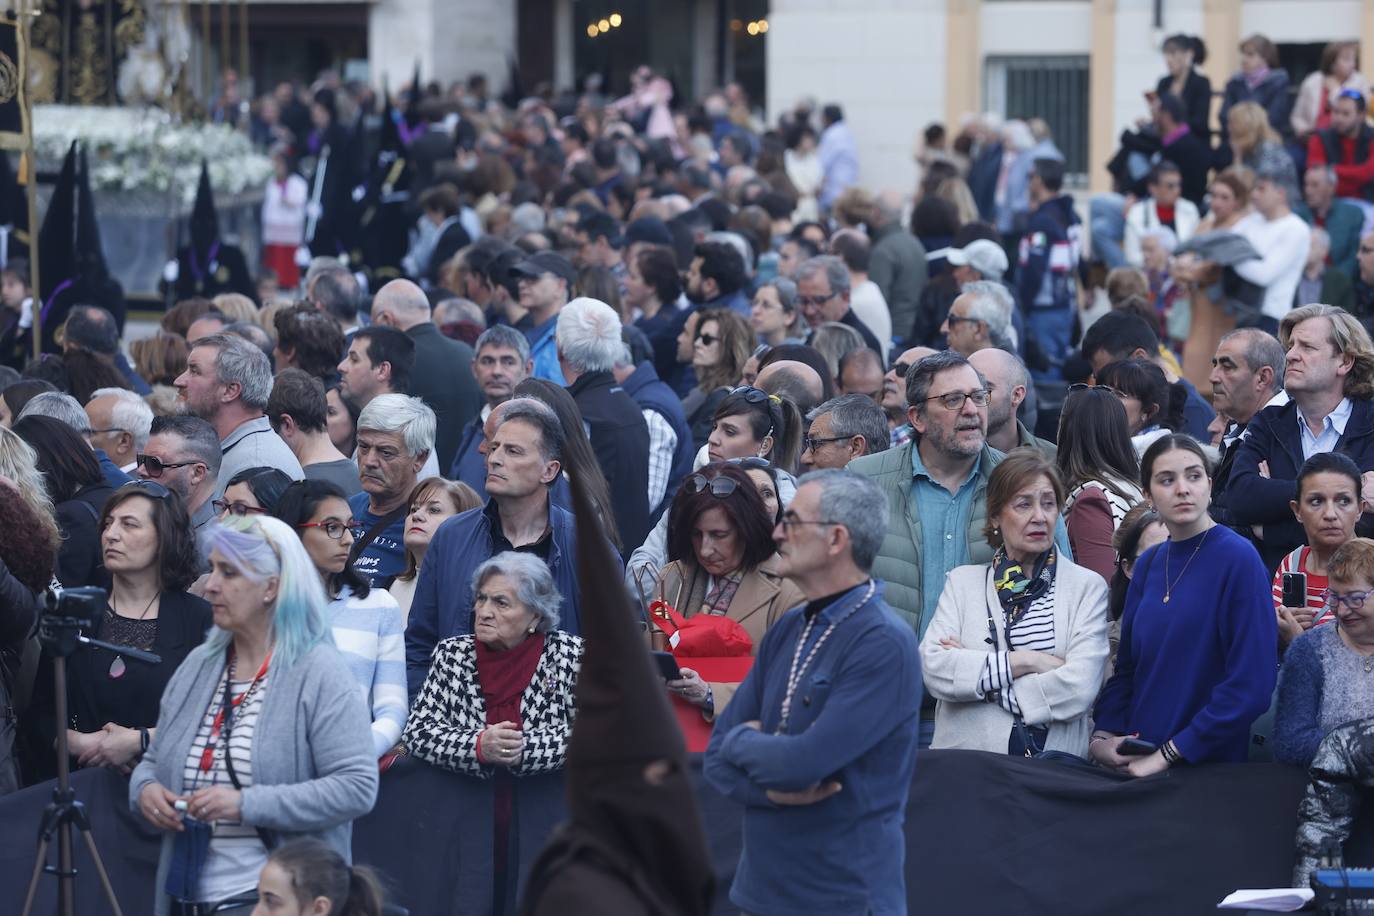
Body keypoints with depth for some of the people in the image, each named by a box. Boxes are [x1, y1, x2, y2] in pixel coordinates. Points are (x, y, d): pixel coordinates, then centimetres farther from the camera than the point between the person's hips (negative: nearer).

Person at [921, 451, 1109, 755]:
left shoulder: (1088, 587, 10)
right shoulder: (962, 582, 15)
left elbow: (1079, 688, -3)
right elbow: (933, 668, -1)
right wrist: (1025, 662, -7)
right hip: (965, 763, 0)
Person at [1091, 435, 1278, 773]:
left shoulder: (1239, 559, -10)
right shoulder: (1148, 565, 9)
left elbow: (1250, 685, -15)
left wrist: (1167, 755, -15)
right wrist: (1101, 737, -3)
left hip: (1210, 768, -5)